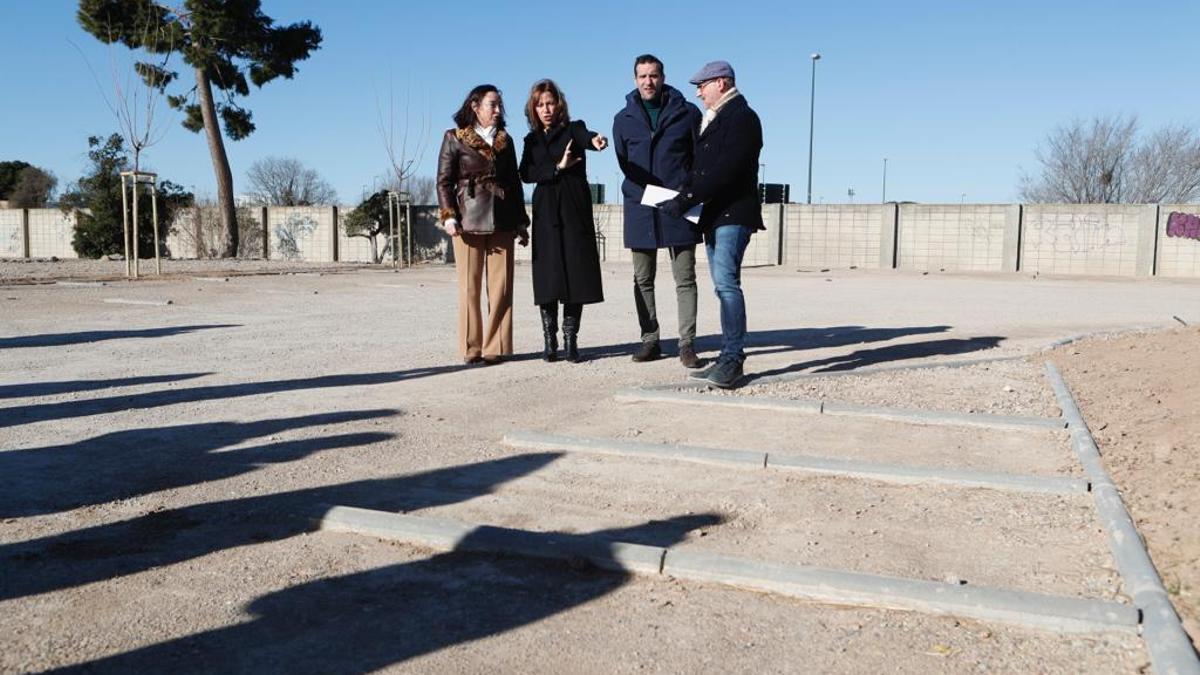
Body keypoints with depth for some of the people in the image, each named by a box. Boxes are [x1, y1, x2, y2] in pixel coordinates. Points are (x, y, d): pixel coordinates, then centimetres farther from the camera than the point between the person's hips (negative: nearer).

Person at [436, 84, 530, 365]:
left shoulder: (505, 140, 18)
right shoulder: (454, 138, 6)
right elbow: (444, 181, 2)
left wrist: (521, 222, 15)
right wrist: (449, 216, -10)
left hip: (502, 220, 3)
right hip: (468, 219, -3)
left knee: (501, 286, -1)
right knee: (470, 287, -3)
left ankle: (495, 348, 4)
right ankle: (471, 349, 4)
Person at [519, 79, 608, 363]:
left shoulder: (573, 129, 6)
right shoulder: (532, 140, 15)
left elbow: (584, 136, -19)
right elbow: (526, 173, 1)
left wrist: (594, 139, -43)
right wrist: (557, 167, -12)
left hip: (575, 212, -2)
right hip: (546, 214, 2)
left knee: (576, 274, -3)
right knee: (548, 277, -2)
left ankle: (570, 340, 5)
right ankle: (550, 341, 6)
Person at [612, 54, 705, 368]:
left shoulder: (687, 113, 4)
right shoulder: (624, 119, 10)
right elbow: (624, 163, 13)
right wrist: (641, 193, 0)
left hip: (679, 208, -2)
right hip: (640, 209, 2)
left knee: (685, 279, -2)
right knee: (643, 280, 6)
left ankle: (687, 344, 2)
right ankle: (650, 341, 15)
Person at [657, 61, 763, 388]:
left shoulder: (742, 117, -8)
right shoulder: (712, 120, 20)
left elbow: (724, 169, -19)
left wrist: (683, 201, -22)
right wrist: (682, 196, 1)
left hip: (734, 213, -9)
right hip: (714, 214, 9)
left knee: (726, 282, -17)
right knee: (724, 285, 9)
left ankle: (732, 357, -15)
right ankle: (731, 359, 14)